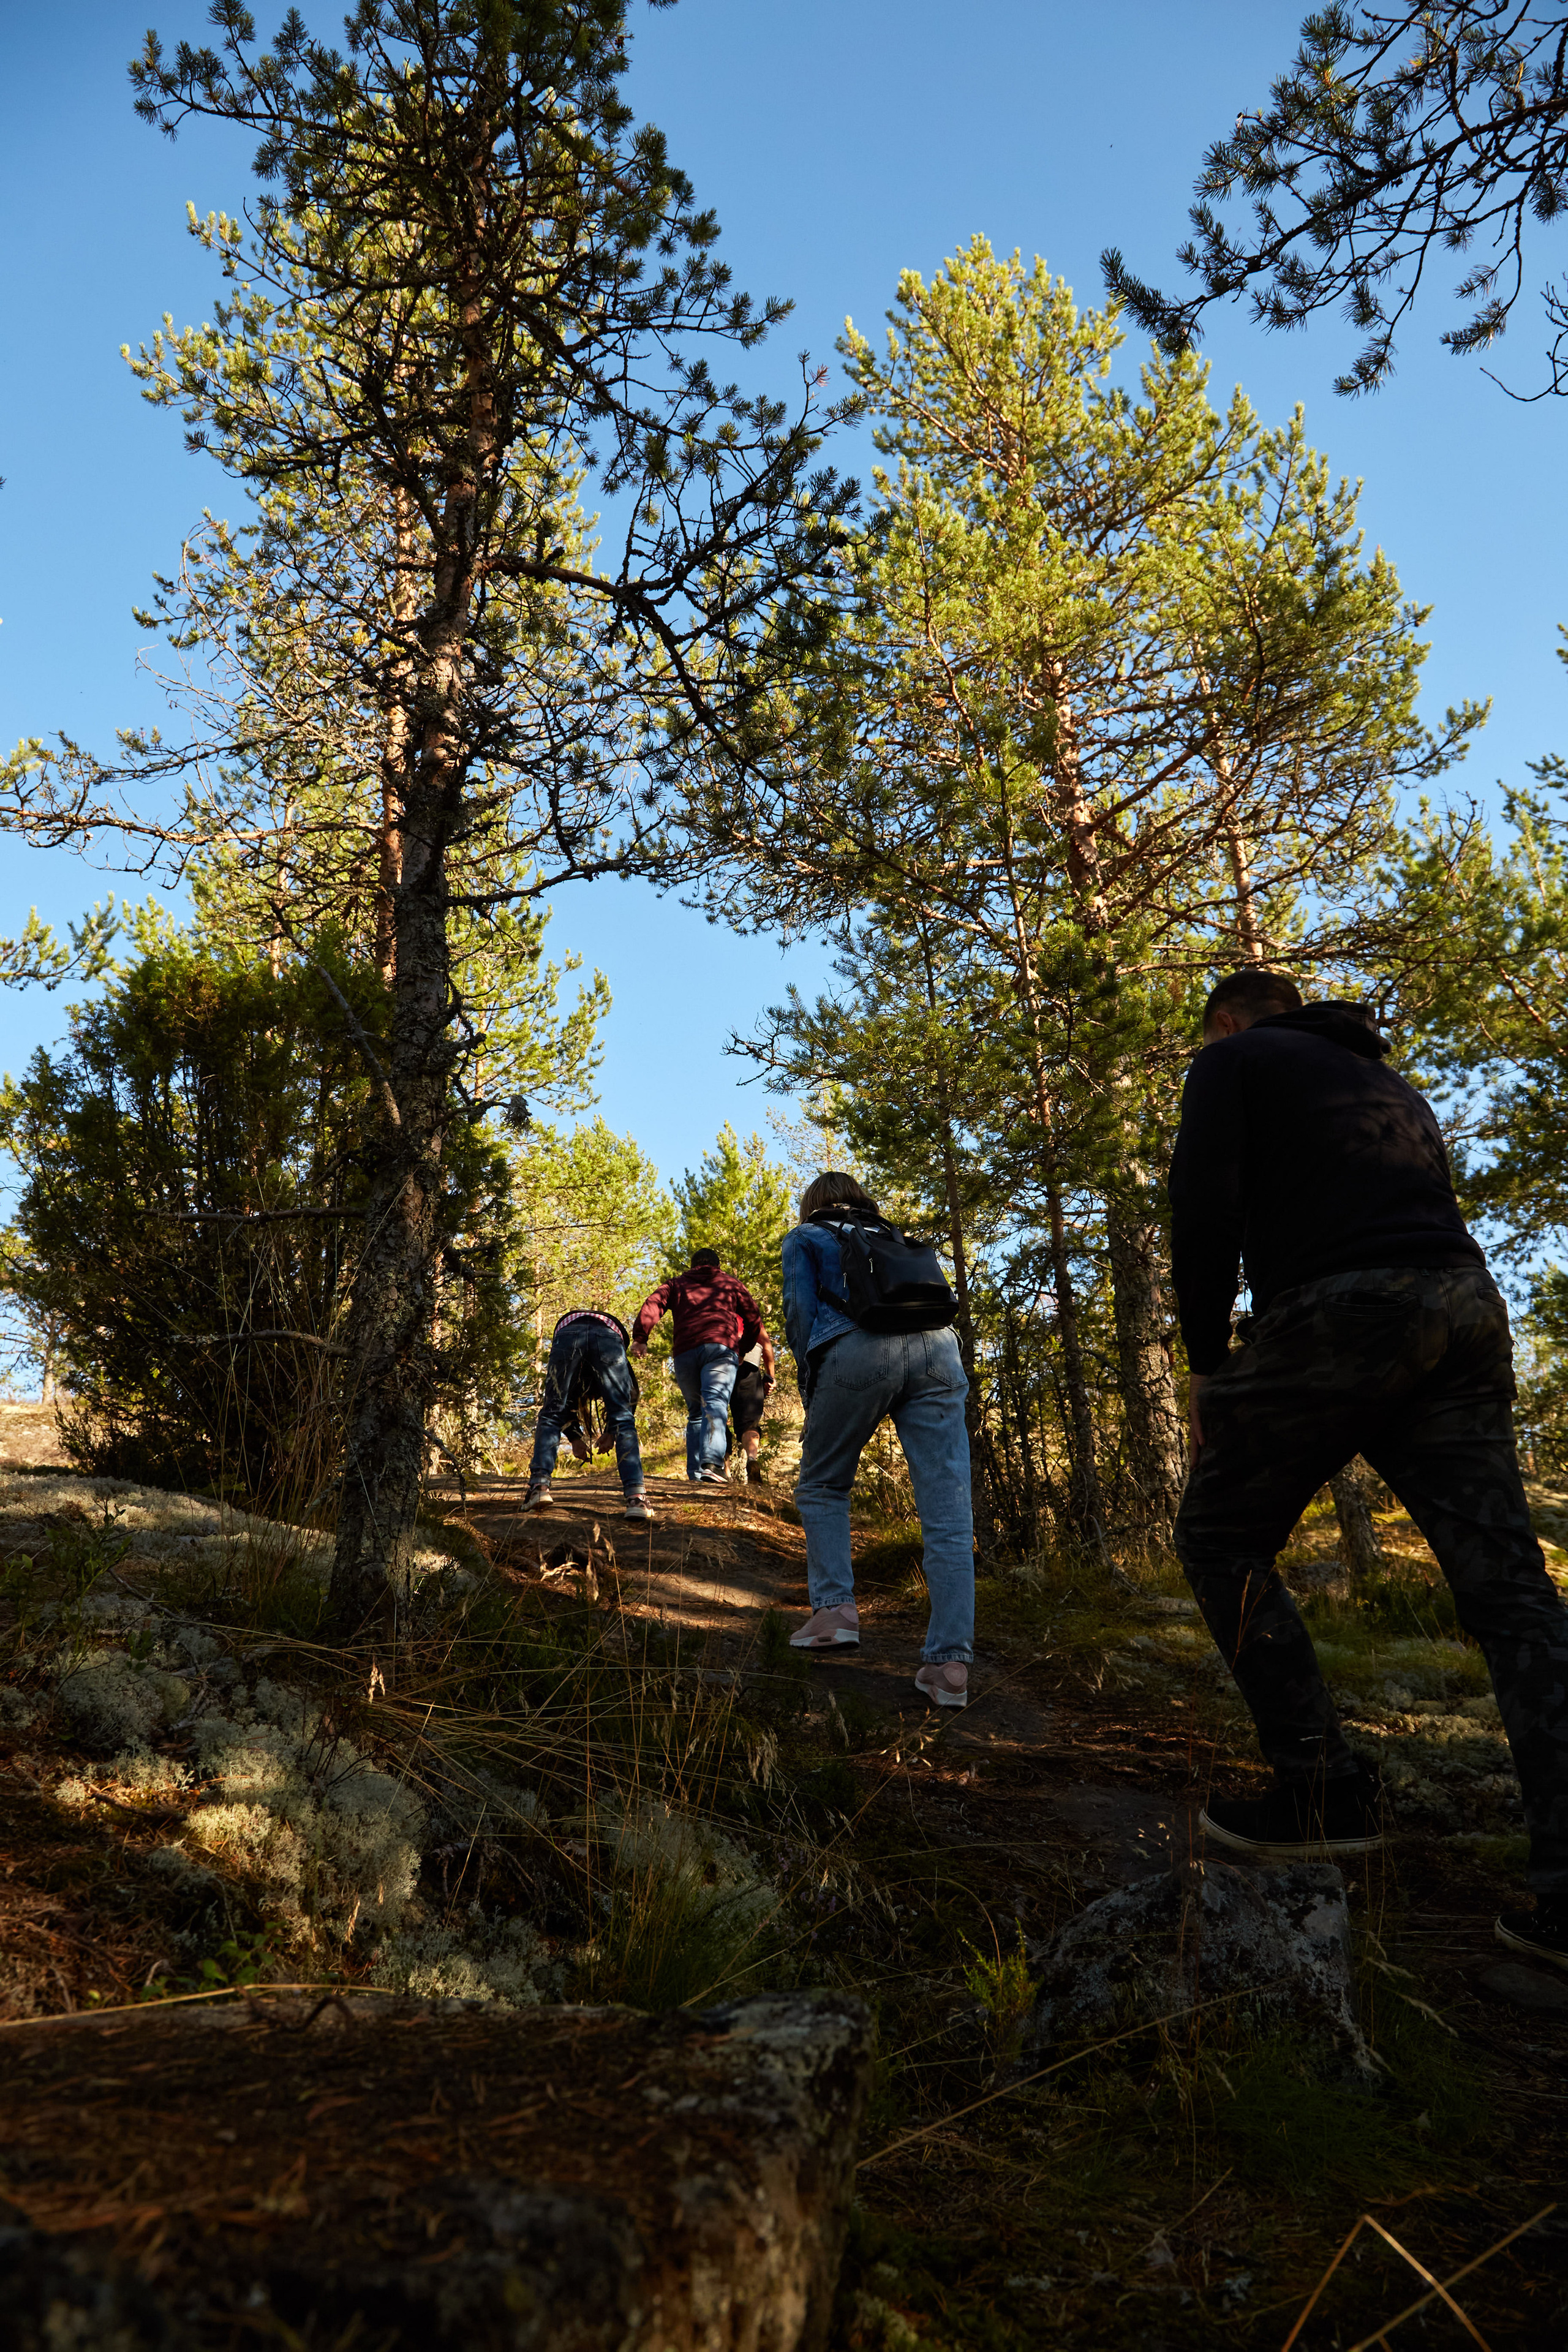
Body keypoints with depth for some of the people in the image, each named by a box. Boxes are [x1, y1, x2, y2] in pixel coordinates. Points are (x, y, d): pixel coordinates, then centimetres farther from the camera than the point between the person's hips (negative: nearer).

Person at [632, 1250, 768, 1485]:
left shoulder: (677, 1284, 27)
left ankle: (696, 1473, 7)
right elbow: (753, 1318, 24)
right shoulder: (731, 1283, 27)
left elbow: (653, 1304, 8)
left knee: (695, 1412, 14)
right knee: (715, 1404, -16)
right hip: (721, 1346, -2)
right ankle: (711, 1463, -37)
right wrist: (743, 1349, 37)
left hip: (685, 1351, 2)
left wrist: (640, 1337, -3)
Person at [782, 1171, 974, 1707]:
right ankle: (950, 1662, -7)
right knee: (948, 1514, -2)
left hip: (860, 1349, -3)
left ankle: (835, 1608, 4)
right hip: (937, 1347, 3)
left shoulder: (805, 1238, 23)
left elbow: (800, 1311, 10)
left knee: (821, 1486, 17)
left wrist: (812, 1390, 15)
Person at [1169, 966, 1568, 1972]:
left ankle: (1325, 1790, 5)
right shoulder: (1388, 1079, 32)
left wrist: (1208, 1363, 5)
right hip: (1465, 1316, 7)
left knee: (1221, 1537, 9)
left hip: (1336, 1314, -7)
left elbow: (1205, 1215, -3)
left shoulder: (1233, 1062, 12)